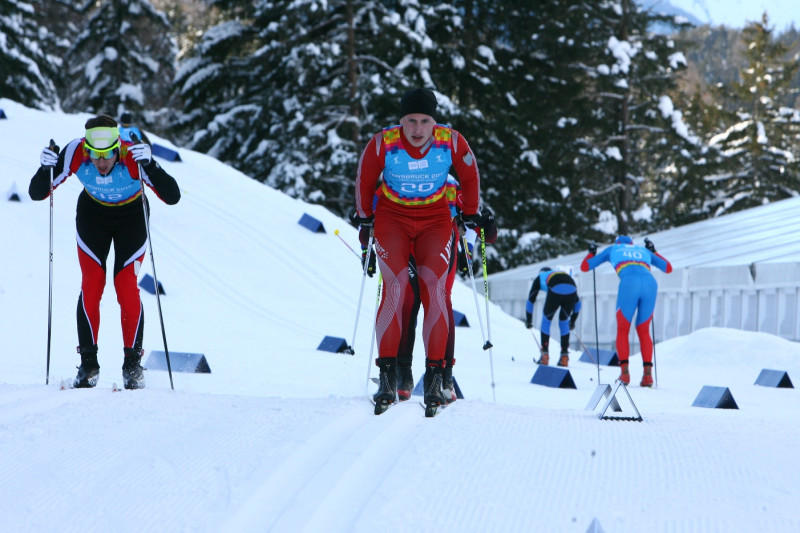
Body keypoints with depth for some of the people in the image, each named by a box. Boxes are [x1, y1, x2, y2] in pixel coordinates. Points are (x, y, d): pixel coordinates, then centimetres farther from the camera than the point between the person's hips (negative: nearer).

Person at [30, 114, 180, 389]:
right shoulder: (74, 153, -29)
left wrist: (150, 165, -52)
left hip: (131, 217, -2)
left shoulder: (134, 157, -35)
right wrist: (46, 169, -41)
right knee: (91, 284, -10)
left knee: (127, 287, -12)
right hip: (92, 215, 2)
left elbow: (172, 197, -39)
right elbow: (37, 194, -22)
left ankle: (133, 364, -2)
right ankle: (88, 364, -4)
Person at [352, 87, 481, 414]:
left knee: (435, 286, -17)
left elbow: (470, 176, 4)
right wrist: (364, 217, 10)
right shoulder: (382, 144, -18)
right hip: (392, 216, -1)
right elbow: (365, 179, 1)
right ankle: (388, 373, -16)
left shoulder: (452, 142, -16)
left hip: (435, 219, 1)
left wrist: (471, 215, 10)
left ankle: (434, 375, -15)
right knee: (396, 286, -19)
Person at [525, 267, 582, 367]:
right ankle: (564, 356, 17)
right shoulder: (563, 273, 44)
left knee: (546, 320, 16)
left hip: (555, 290, -3)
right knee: (564, 322, 22)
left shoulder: (540, 277, 36)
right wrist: (573, 320, 51)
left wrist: (528, 320, 39)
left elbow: (530, 300, 34)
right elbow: (577, 302, 45)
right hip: (571, 290, 3)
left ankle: (545, 355, 12)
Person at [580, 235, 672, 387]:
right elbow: (668, 268, 46)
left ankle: (624, 372, -4)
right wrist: (653, 251, 59)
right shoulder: (644, 251, 36)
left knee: (622, 330, 12)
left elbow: (585, 267, 35)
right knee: (643, 331, 15)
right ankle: (648, 373, 0)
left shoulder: (613, 249, 30)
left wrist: (591, 253, 56)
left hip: (629, 284, -2)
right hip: (650, 284, 3)